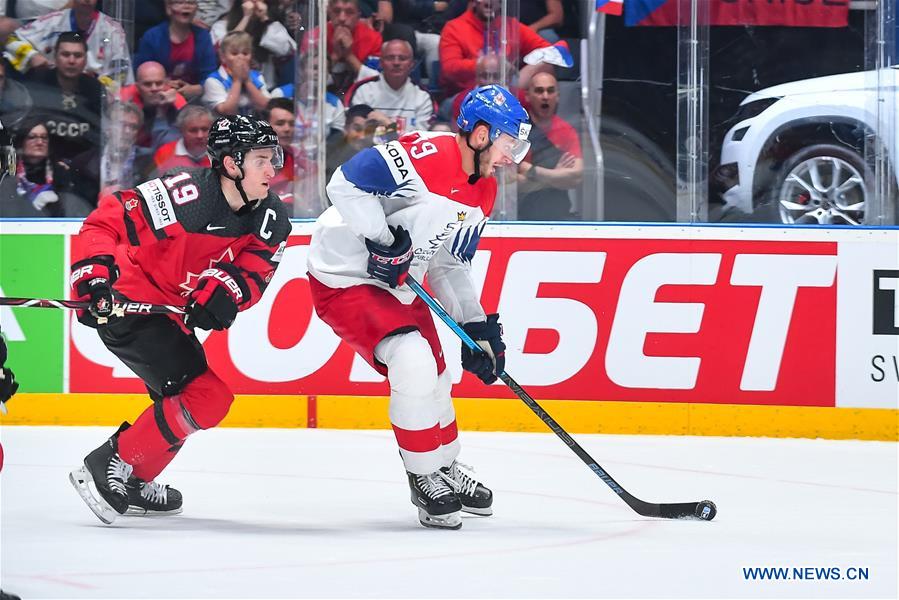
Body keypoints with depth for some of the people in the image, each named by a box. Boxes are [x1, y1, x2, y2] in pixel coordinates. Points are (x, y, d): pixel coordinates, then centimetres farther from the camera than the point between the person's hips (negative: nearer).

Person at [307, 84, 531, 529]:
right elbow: (346, 182, -29)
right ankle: (425, 479, -5)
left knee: (433, 376, 17)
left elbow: (451, 264, 15)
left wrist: (478, 326, 9)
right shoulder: (426, 156, -25)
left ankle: (447, 468, 40)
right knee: (413, 363, -22)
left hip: (398, 282, 10)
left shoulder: (482, 195, 5)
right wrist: (383, 239, -29)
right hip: (343, 277, -10)